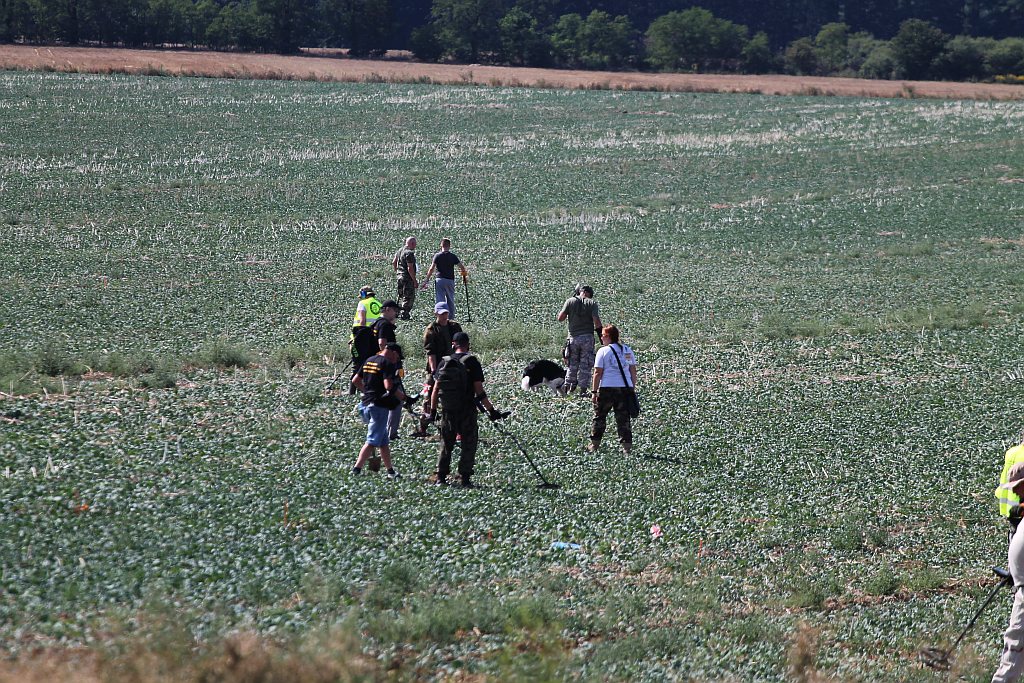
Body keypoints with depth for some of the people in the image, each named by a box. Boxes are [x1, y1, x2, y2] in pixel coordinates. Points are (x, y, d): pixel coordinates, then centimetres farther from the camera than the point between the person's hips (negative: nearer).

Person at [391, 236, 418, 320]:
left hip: (400, 276, 9)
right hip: (408, 278, -9)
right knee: (409, 297, -3)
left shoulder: (400, 250, 11)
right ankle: (404, 315, -5)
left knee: (401, 296, 19)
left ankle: (397, 313, 23)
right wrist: (414, 281, -18)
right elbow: (410, 268, -22)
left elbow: (394, 262, 19)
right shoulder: (409, 253, -18)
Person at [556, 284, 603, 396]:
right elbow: (597, 322, -12)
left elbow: (560, 318, 0)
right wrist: (600, 333, -2)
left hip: (573, 337, 2)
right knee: (586, 365, 4)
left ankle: (568, 386, 10)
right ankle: (583, 390, 4)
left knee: (573, 364, 14)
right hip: (587, 337, -2)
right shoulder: (592, 303, -3)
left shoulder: (570, 301, 0)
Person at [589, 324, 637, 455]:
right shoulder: (627, 350, 9)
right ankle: (627, 446, -1)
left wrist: (595, 392, -3)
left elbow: (598, 373, -8)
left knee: (599, 416, 10)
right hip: (625, 387, 4)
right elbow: (633, 371, 10)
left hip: (607, 387, -4)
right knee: (623, 417, 6)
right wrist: (633, 388, 17)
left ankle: (594, 444, 13)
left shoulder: (603, 351, -5)